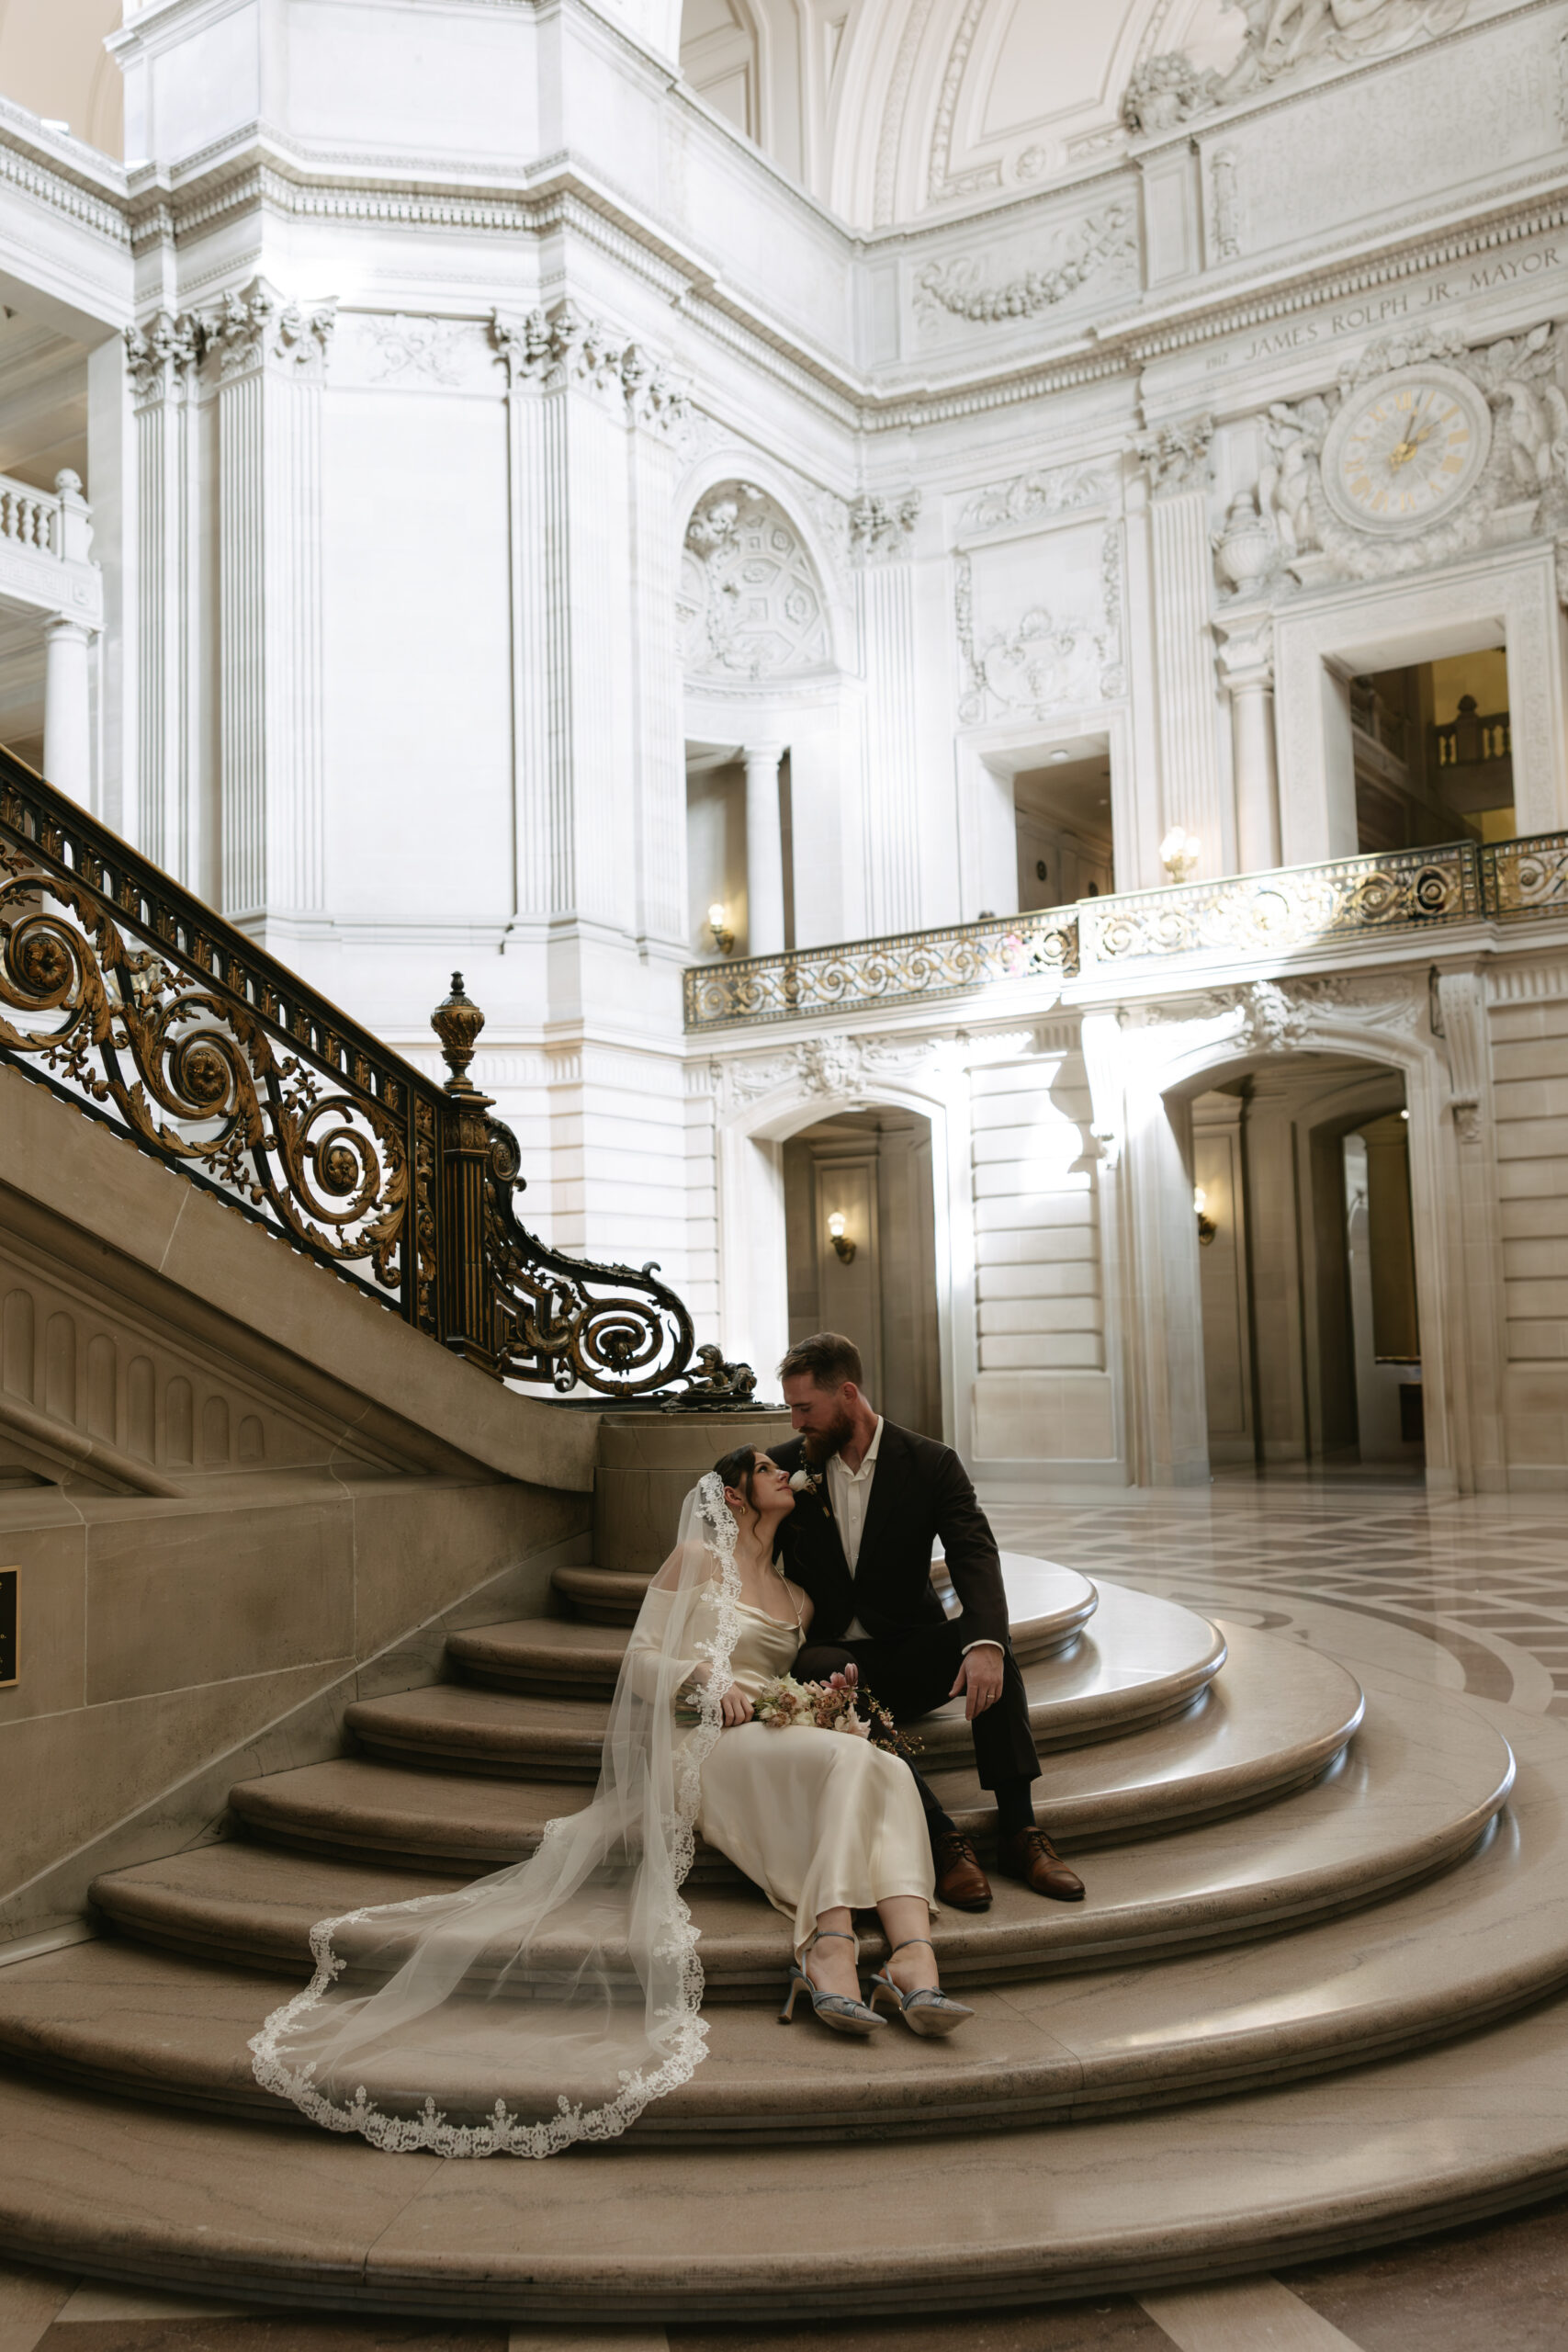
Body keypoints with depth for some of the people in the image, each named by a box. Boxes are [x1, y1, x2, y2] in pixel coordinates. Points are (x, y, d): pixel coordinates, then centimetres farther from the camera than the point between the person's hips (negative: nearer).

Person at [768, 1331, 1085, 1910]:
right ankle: (940, 1837, -40)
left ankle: (1018, 1829, -28)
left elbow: (974, 1556, -19)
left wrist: (985, 1643, -38)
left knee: (985, 1637, -31)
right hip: (831, 1655, 0)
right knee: (824, 1670, -36)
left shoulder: (931, 1464, -4)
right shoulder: (786, 1465, 1)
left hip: (908, 1653, 0)